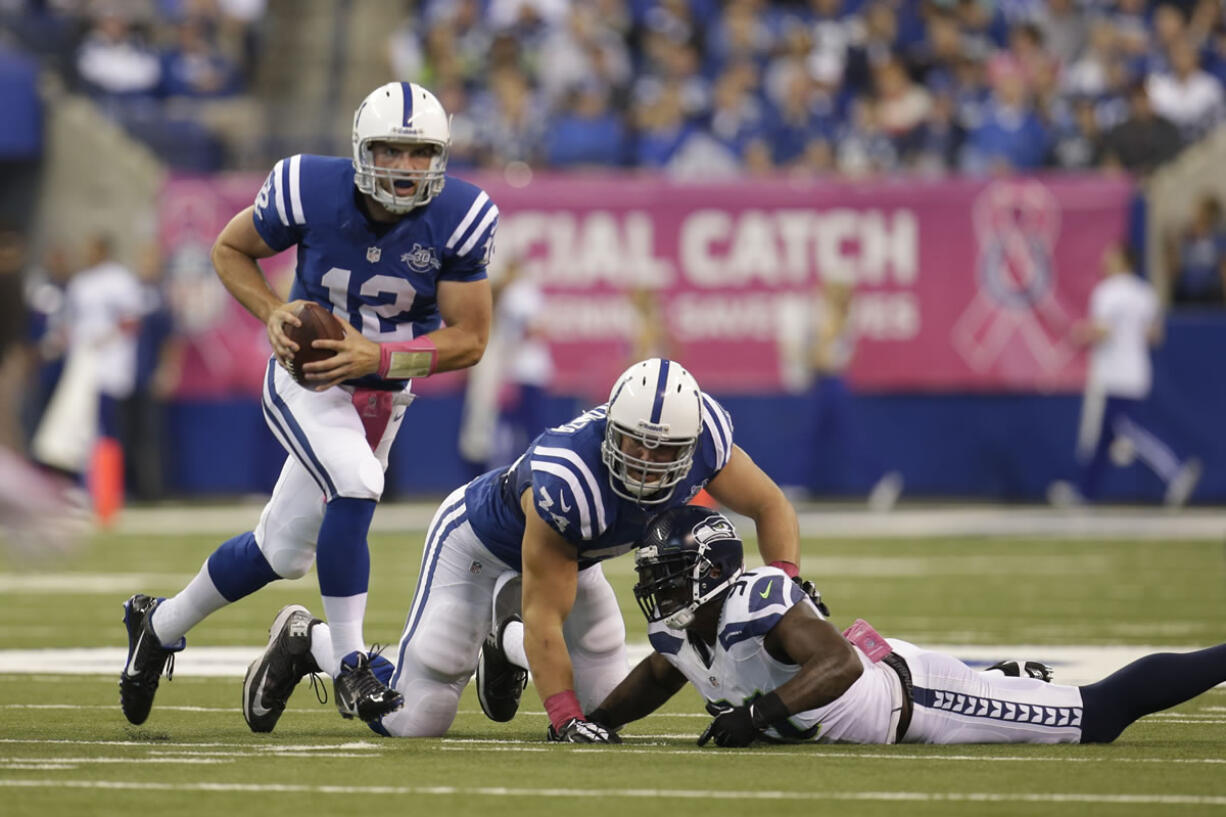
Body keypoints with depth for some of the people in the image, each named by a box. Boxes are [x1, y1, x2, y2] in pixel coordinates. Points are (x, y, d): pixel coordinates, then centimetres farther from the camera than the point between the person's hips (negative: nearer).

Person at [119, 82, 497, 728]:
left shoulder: (459, 220, -19)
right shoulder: (308, 191, -21)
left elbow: (469, 339, -15)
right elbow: (230, 249, -3)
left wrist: (375, 355, -28)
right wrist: (273, 314, -20)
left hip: (382, 392, 3)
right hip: (306, 380, -3)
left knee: (283, 552, 14)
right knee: (356, 484, -31)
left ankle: (161, 624, 37)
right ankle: (349, 668, -21)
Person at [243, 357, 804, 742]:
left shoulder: (704, 438, -28)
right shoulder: (565, 482, -45)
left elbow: (771, 507, -9)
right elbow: (545, 618, -36)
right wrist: (567, 723, -40)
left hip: (567, 550, 6)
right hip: (478, 544, -6)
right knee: (416, 722, -8)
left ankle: (504, 643, 32)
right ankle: (306, 642, 18)